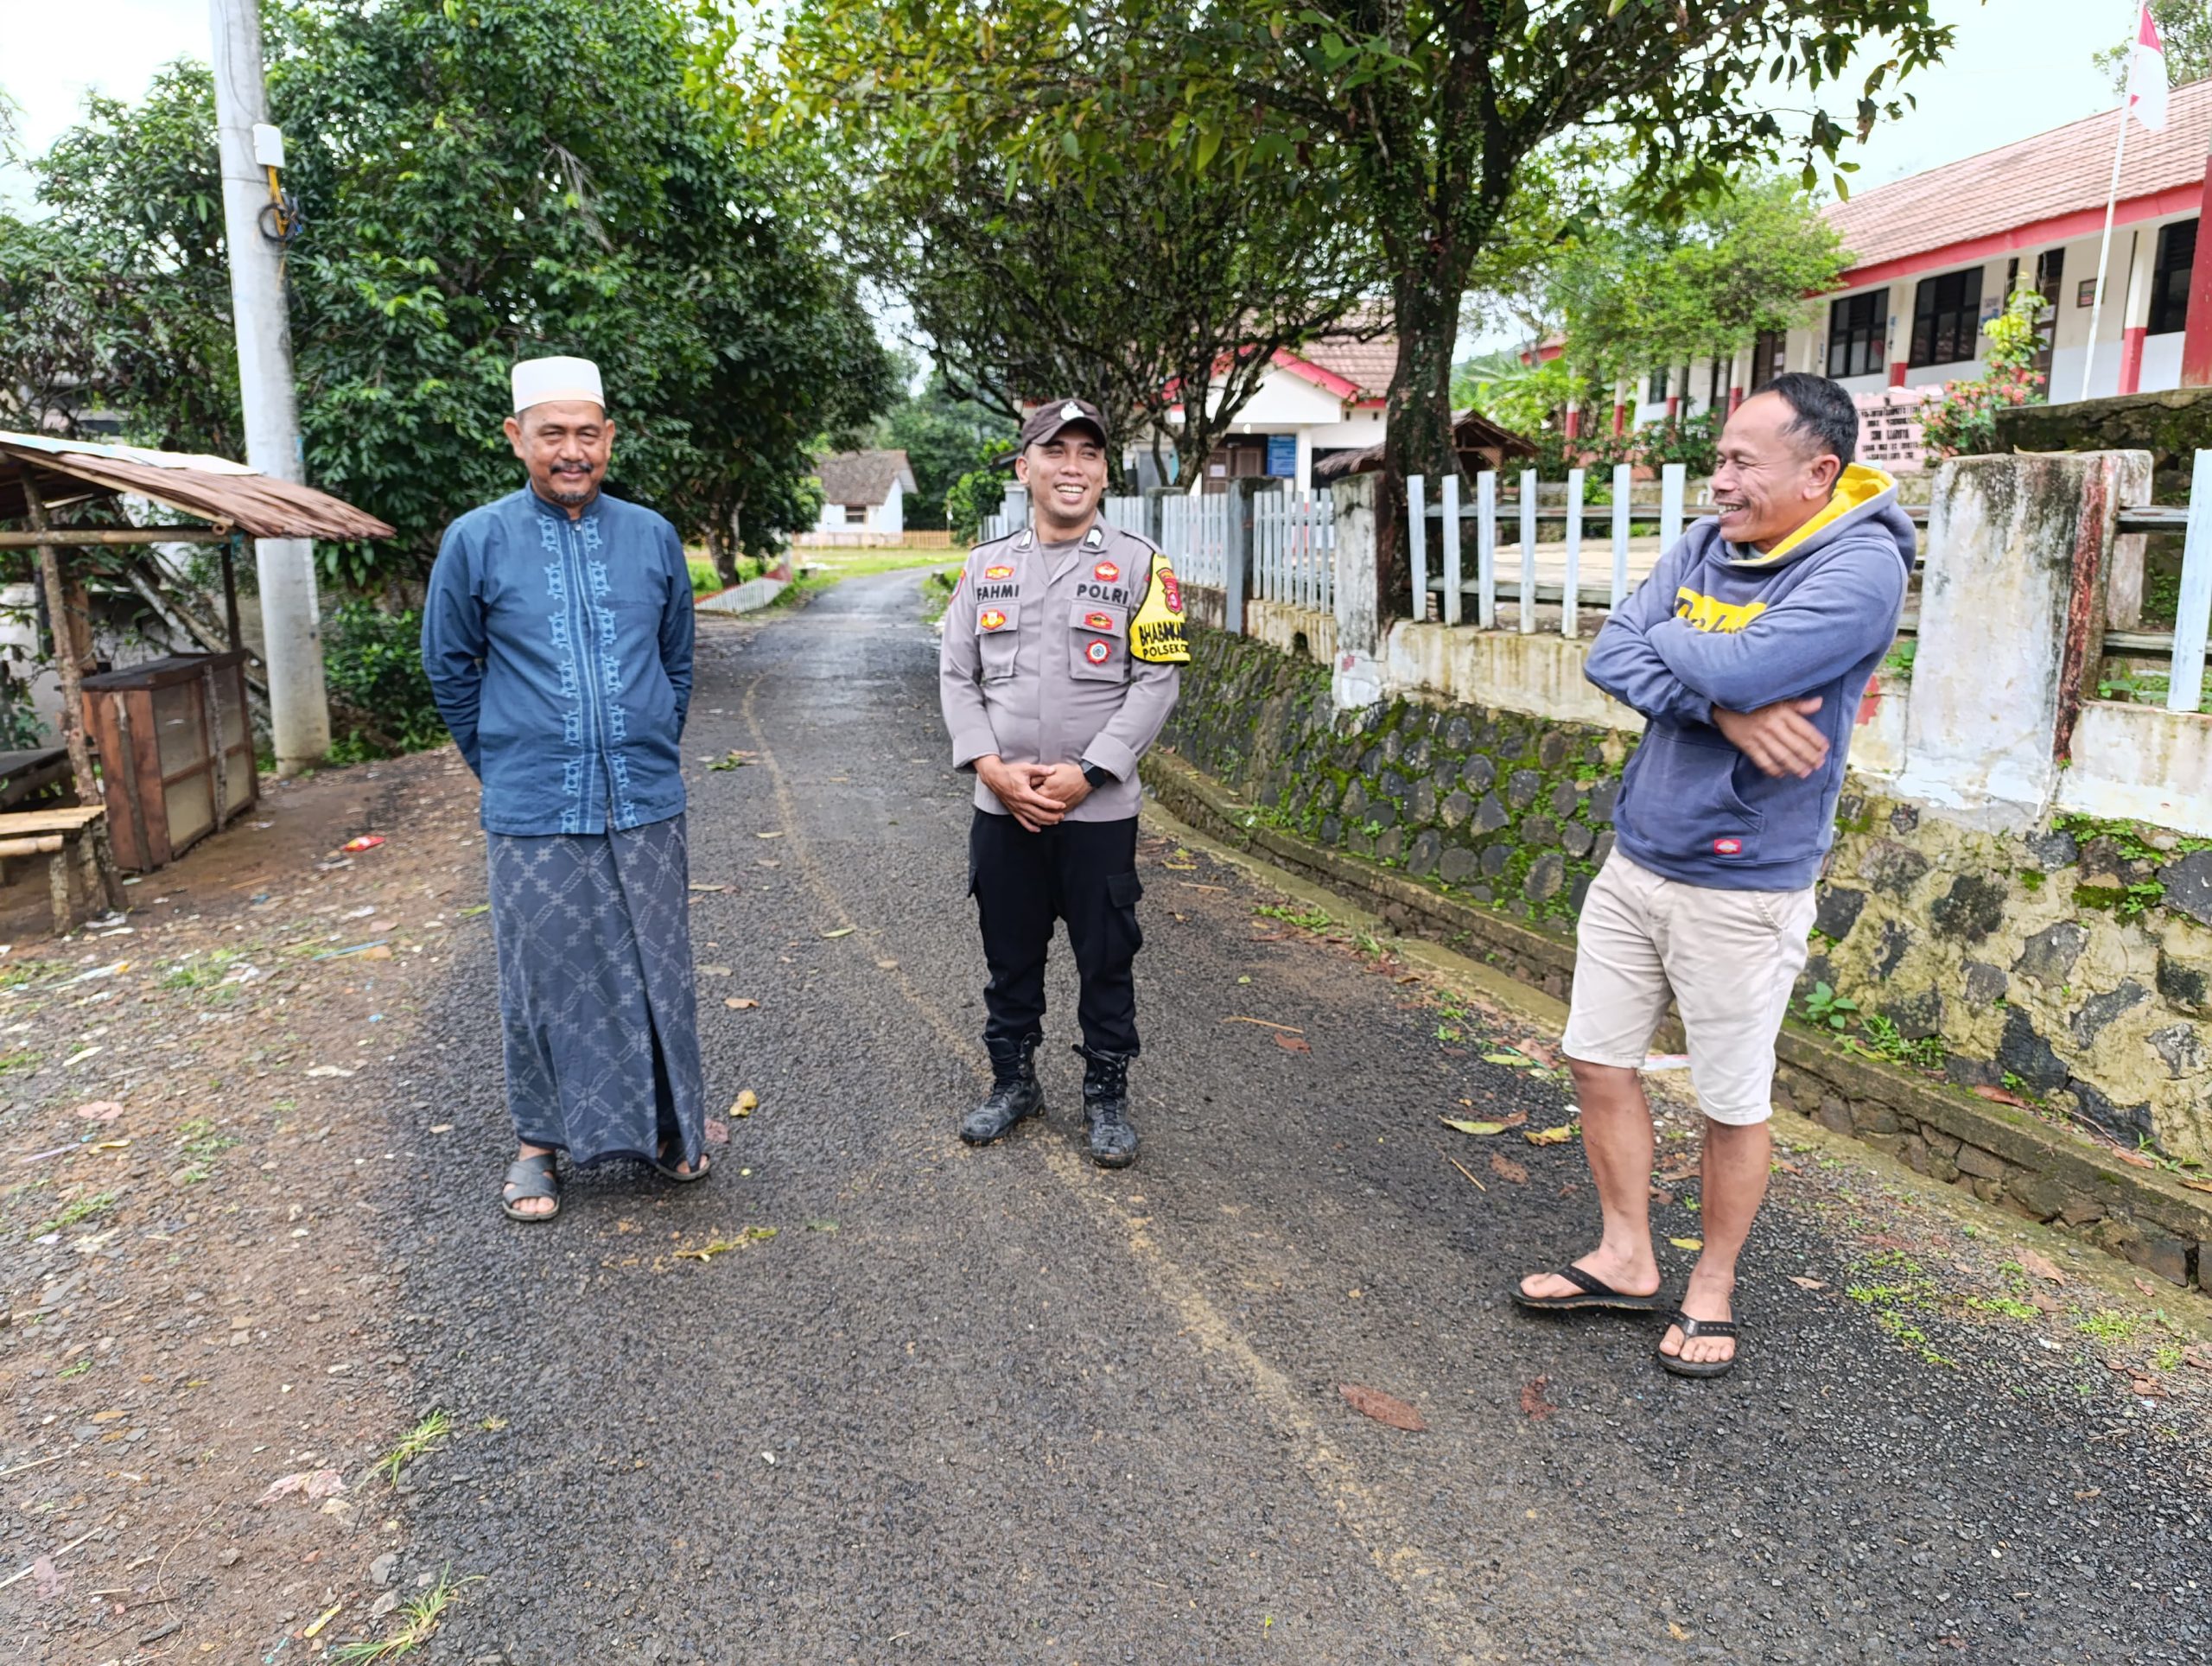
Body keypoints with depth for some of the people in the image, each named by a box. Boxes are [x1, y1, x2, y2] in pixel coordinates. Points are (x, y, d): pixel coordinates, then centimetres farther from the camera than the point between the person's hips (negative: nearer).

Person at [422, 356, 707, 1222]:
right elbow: (451, 671, 8)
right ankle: (540, 1142, 24)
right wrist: (506, 767, 11)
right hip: (535, 816, -2)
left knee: (657, 973, 10)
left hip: (645, 807, 2)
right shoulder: (476, 542, -2)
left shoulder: (653, 537, 4)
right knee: (543, 981, 7)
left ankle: (668, 1124, 28)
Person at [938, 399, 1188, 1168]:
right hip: (1002, 809, 3)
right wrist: (992, 766, -10)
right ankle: (1014, 1081, 33)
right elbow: (956, 677, 6)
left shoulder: (1139, 564, -2)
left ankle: (1106, 1097, 24)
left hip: (1100, 810, -3)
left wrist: (1087, 772, -16)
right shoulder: (985, 565, 8)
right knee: (1010, 955, 15)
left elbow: (1158, 680, -8)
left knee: (1106, 960, 8)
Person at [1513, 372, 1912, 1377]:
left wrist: (1665, 643, -8)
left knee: (1731, 1105, 7)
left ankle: (1712, 1289, 29)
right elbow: (1610, 658, -5)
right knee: (1597, 1060, 12)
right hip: (1635, 859, 7)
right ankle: (1626, 1261, 29)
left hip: (1742, 887, -6)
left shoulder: (1861, 567, -15)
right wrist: (1726, 711, -19)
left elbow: (1735, 668, -29)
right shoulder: (1706, 546, 4)